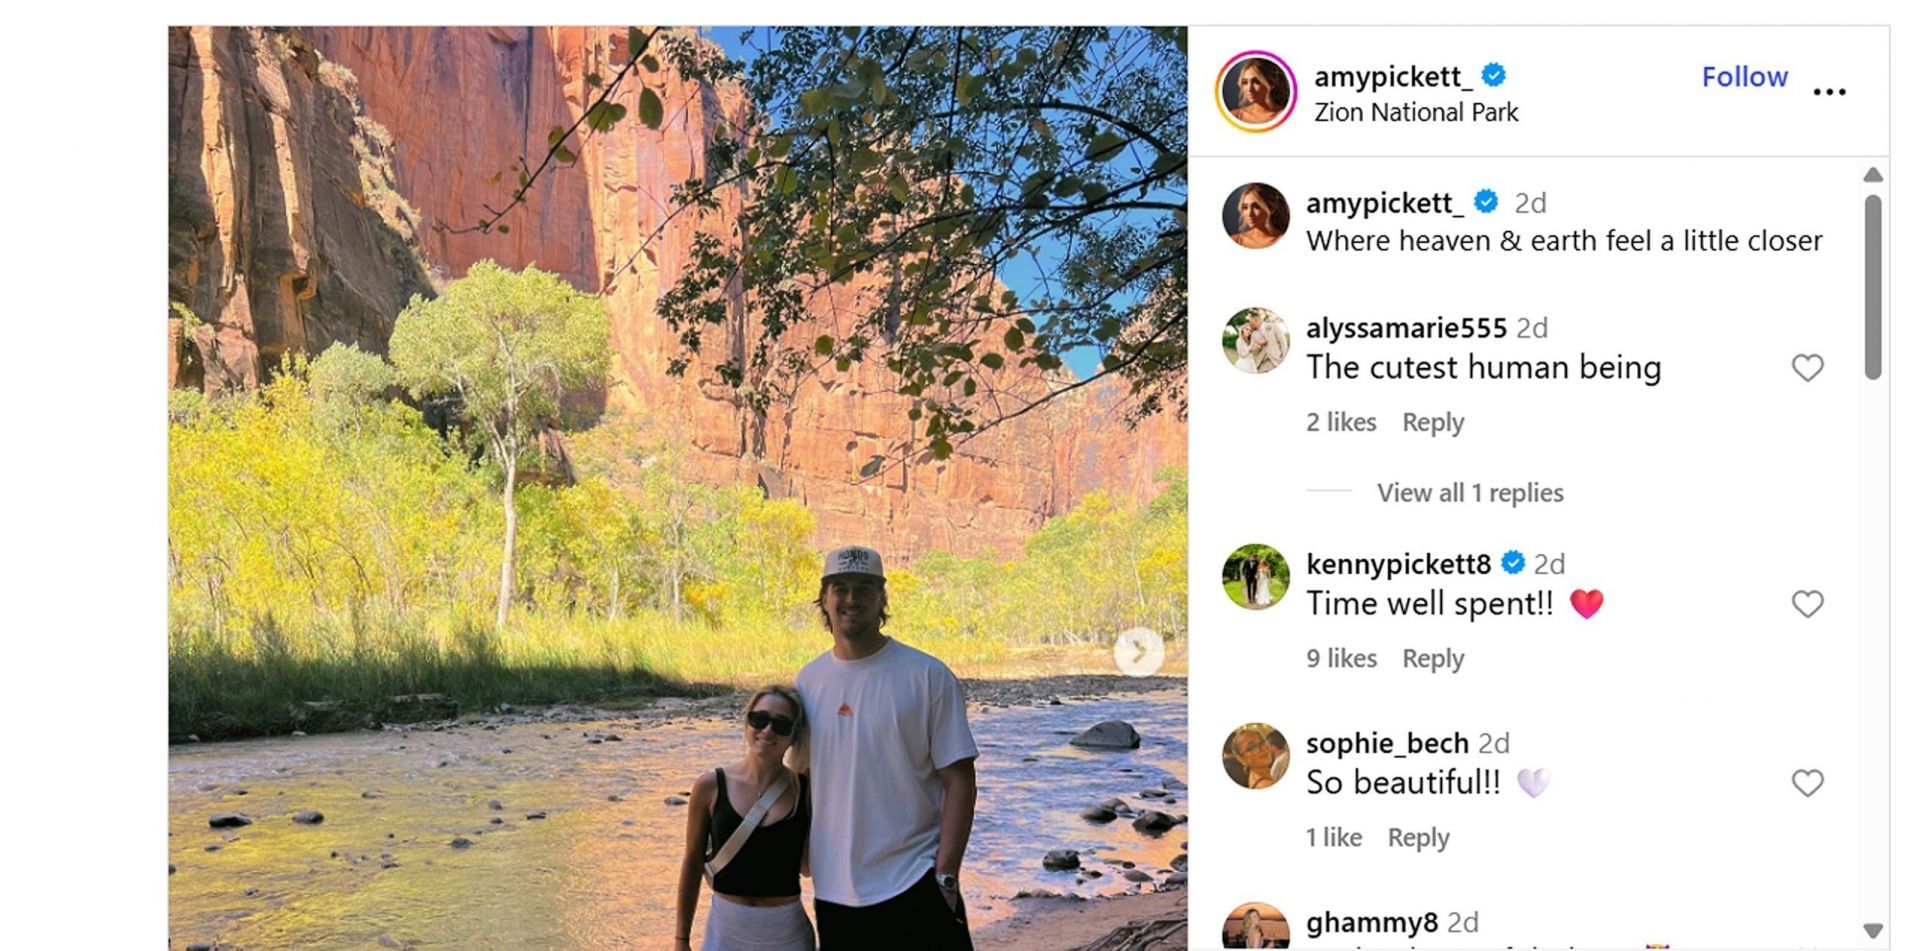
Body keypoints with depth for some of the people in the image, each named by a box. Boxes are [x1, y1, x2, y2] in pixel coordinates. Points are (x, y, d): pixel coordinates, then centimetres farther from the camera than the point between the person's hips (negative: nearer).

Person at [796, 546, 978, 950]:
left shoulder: (927, 675, -6)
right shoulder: (809, 679, 6)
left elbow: (958, 780, -7)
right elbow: (806, 776, 14)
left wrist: (946, 872, -12)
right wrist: (801, 855, 8)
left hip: (913, 886, -4)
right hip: (834, 890, 4)